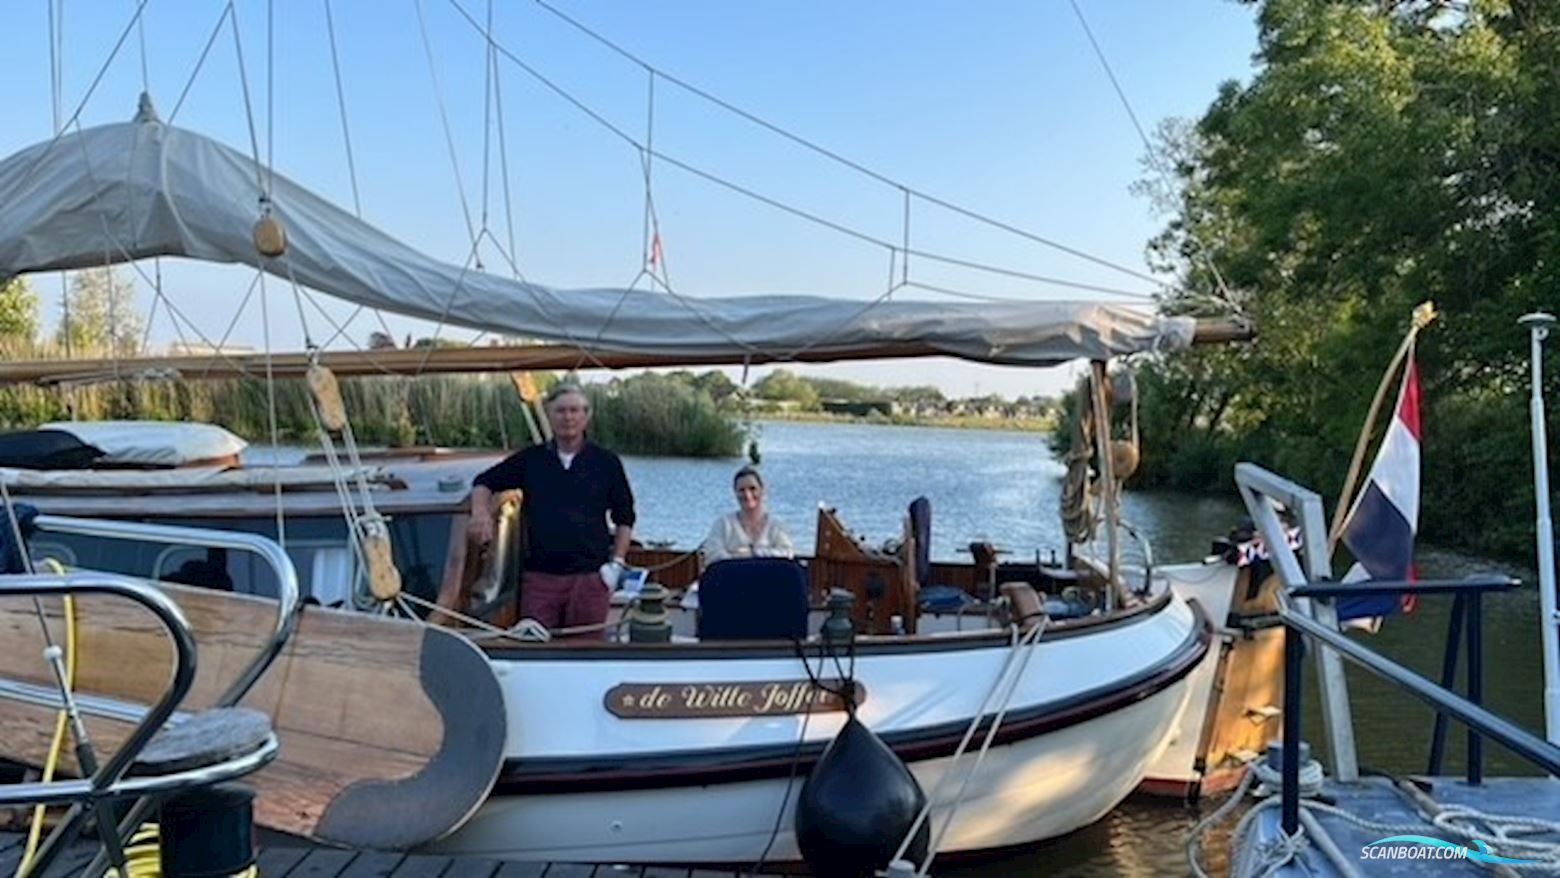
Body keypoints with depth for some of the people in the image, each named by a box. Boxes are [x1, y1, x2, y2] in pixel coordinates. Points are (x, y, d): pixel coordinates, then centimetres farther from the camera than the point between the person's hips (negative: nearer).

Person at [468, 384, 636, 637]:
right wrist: (481, 513, -6)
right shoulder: (530, 460, 8)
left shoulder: (606, 462, 4)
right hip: (539, 576, 1)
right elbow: (484, 483, 15)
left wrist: (616, 563, 2)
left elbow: (625, 518, 10)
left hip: (590, 577, -1)